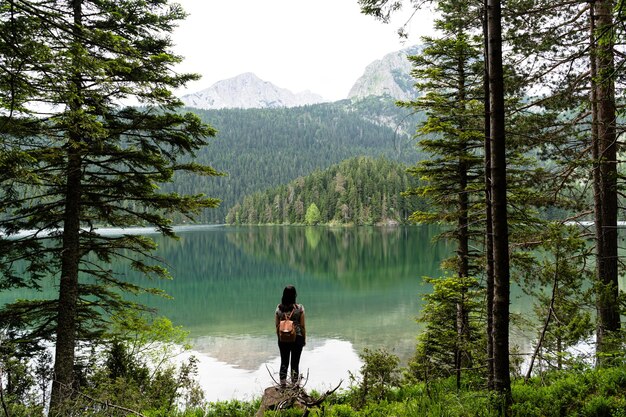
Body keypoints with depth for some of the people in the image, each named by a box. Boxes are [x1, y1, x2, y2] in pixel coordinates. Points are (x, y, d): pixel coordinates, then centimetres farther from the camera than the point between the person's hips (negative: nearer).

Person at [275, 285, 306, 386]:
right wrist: (304, 339, 6)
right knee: (295, 363, 7)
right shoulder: (299, 308, -10)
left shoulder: (279, 308, -3)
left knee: (284, 362, 13)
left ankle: (283, 384, 18)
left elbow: (277, 326, 4)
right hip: (297, 338, -2)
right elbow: (302, 326, -6)